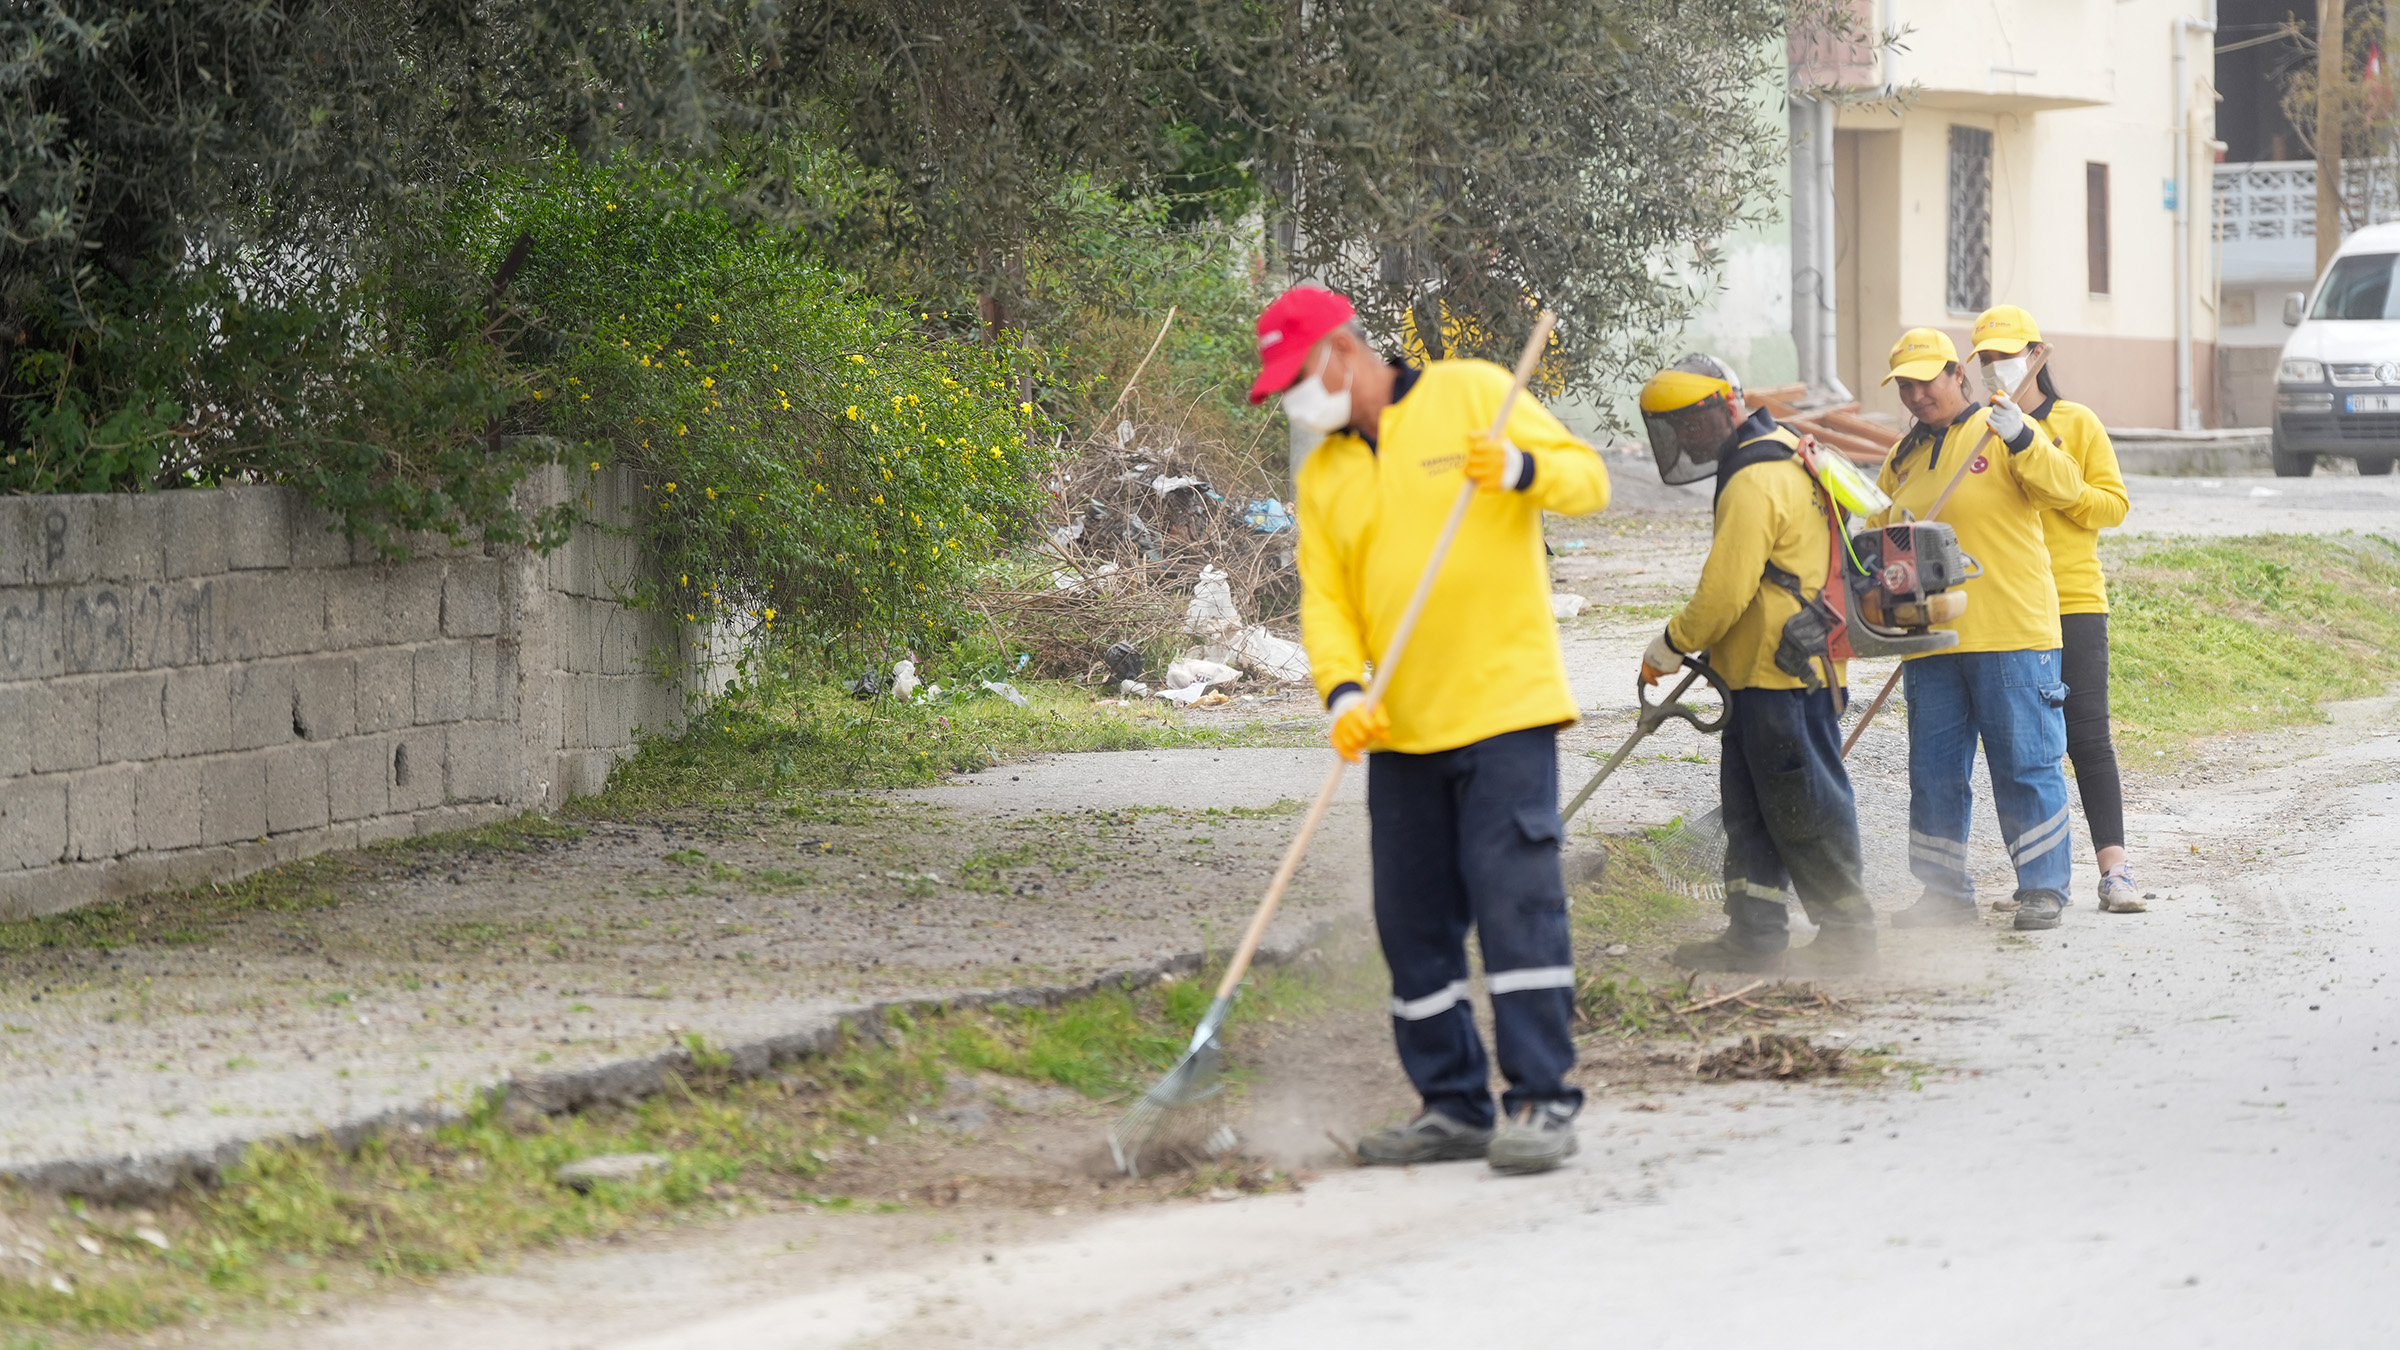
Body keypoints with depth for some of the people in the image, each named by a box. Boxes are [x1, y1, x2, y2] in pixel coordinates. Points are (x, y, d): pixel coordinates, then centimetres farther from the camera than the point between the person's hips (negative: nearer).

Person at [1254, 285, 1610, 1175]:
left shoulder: (1470, 395, 1)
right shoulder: (1322, 475, 15)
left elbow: (1588, 477, 0)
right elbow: (1326, 601, 9)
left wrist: (1523, 468, -22)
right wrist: (1343, 689, -9)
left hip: (1503, 706, -6)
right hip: (1401, 731, 6)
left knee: (1516, 900, -12)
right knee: (1414, 923, 7)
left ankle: (1542, 1102, -10)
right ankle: (1452, 1107, 16)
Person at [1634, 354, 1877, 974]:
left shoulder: (1756, 483, -18)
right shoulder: (1784, 462, 16)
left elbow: (1725, 591, -21)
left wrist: (1670, 646, -7)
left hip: (1783, 677, -11)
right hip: (1761, 673, 11)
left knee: (1805, 809, -3)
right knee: (1749, 808, 13)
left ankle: (1848, 933, 3)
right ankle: (1755, 933, 17)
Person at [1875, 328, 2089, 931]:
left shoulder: (1999, 431, -3)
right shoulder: (1905, 457, 15)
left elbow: (2065, 490, -17)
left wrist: (2020, 440, -31)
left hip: (2012, 632, -6)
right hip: (1930, 635, 6)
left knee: (2025, 762, -3)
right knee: (1934, 769, 8)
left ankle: (2043, 887, 3)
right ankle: (1944, 893, 15)